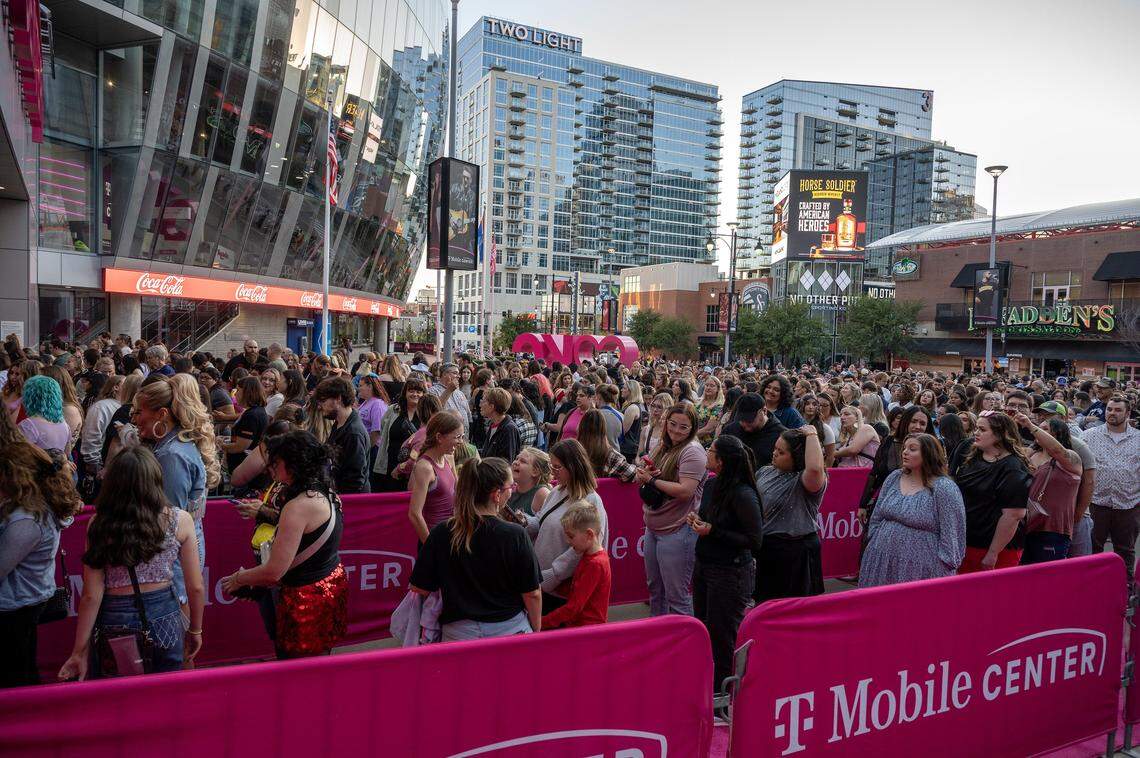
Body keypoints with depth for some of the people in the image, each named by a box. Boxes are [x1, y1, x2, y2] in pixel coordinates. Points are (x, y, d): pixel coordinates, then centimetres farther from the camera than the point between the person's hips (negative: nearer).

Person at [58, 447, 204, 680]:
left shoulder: (99, 524, -11)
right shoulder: (180, 521, -10)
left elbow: (92, 596, -10)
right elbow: (196, 587, -5)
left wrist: (80, 651, 0)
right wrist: (195, 630, 10)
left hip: (114, 623, 0)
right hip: (164, 617, 0)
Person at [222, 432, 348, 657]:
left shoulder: (299, 506, -24)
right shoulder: (326, 493, 2)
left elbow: (274, 571, -21)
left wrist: (238, 578, -4)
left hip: (307, 598, -9)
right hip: (331, 586, 9)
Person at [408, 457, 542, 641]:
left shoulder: (441, 533, -12)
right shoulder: (515, 535, -17)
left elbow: (420, 588, -4)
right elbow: (532, 594, -11)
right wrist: (536, 632, 6)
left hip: (459, 633, 2)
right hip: (511, 629, -1)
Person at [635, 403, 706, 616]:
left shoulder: (692, 451, -15)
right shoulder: (663, 448, 9)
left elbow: (685, 491, -25)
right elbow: (643, 478, 15)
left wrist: (652, 480, -17)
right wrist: (644, 474, -9)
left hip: (677, 532, -9)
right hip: (653, 527, 9)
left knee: (676, 595, 0)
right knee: (654, 588, 22)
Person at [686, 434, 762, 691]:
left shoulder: (743, 495, -22)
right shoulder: (712, 486, 3)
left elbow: (754, 541, -21)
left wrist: (712, 531, -22)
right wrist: (697, 521, -1)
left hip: (730, 573, -8)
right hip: (704, 565, 9)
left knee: (722, 637, 5)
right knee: (704, 629, 19)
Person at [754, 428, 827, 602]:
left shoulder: (803, 480, -16)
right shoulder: (764, 472, 6)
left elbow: (815, 468, -39)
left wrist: (811, 435, -27)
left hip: (795, 552, -6)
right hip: (764, 549, 7)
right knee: (763, 603, 21)